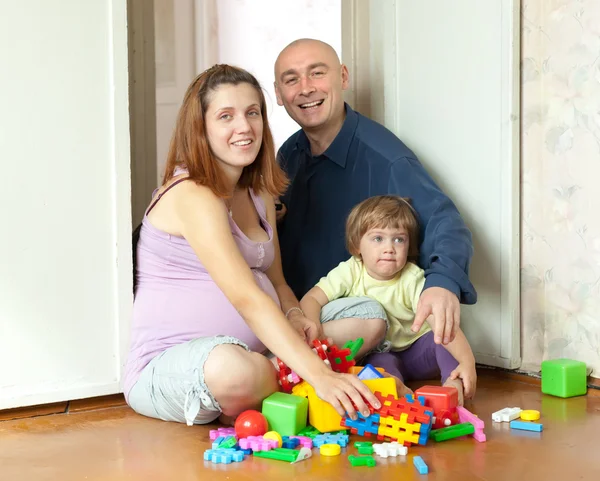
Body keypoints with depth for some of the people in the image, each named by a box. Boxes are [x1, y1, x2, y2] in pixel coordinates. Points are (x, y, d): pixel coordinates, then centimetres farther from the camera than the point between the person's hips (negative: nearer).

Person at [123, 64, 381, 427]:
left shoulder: (260, 194, 14)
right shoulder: (192, 195, -16)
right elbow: (247, 298, -27)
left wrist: (294, 315, -7)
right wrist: (318, 376, -35)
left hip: (254, 352, 9)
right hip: (167, 366, -9)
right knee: (233, 369, -43)